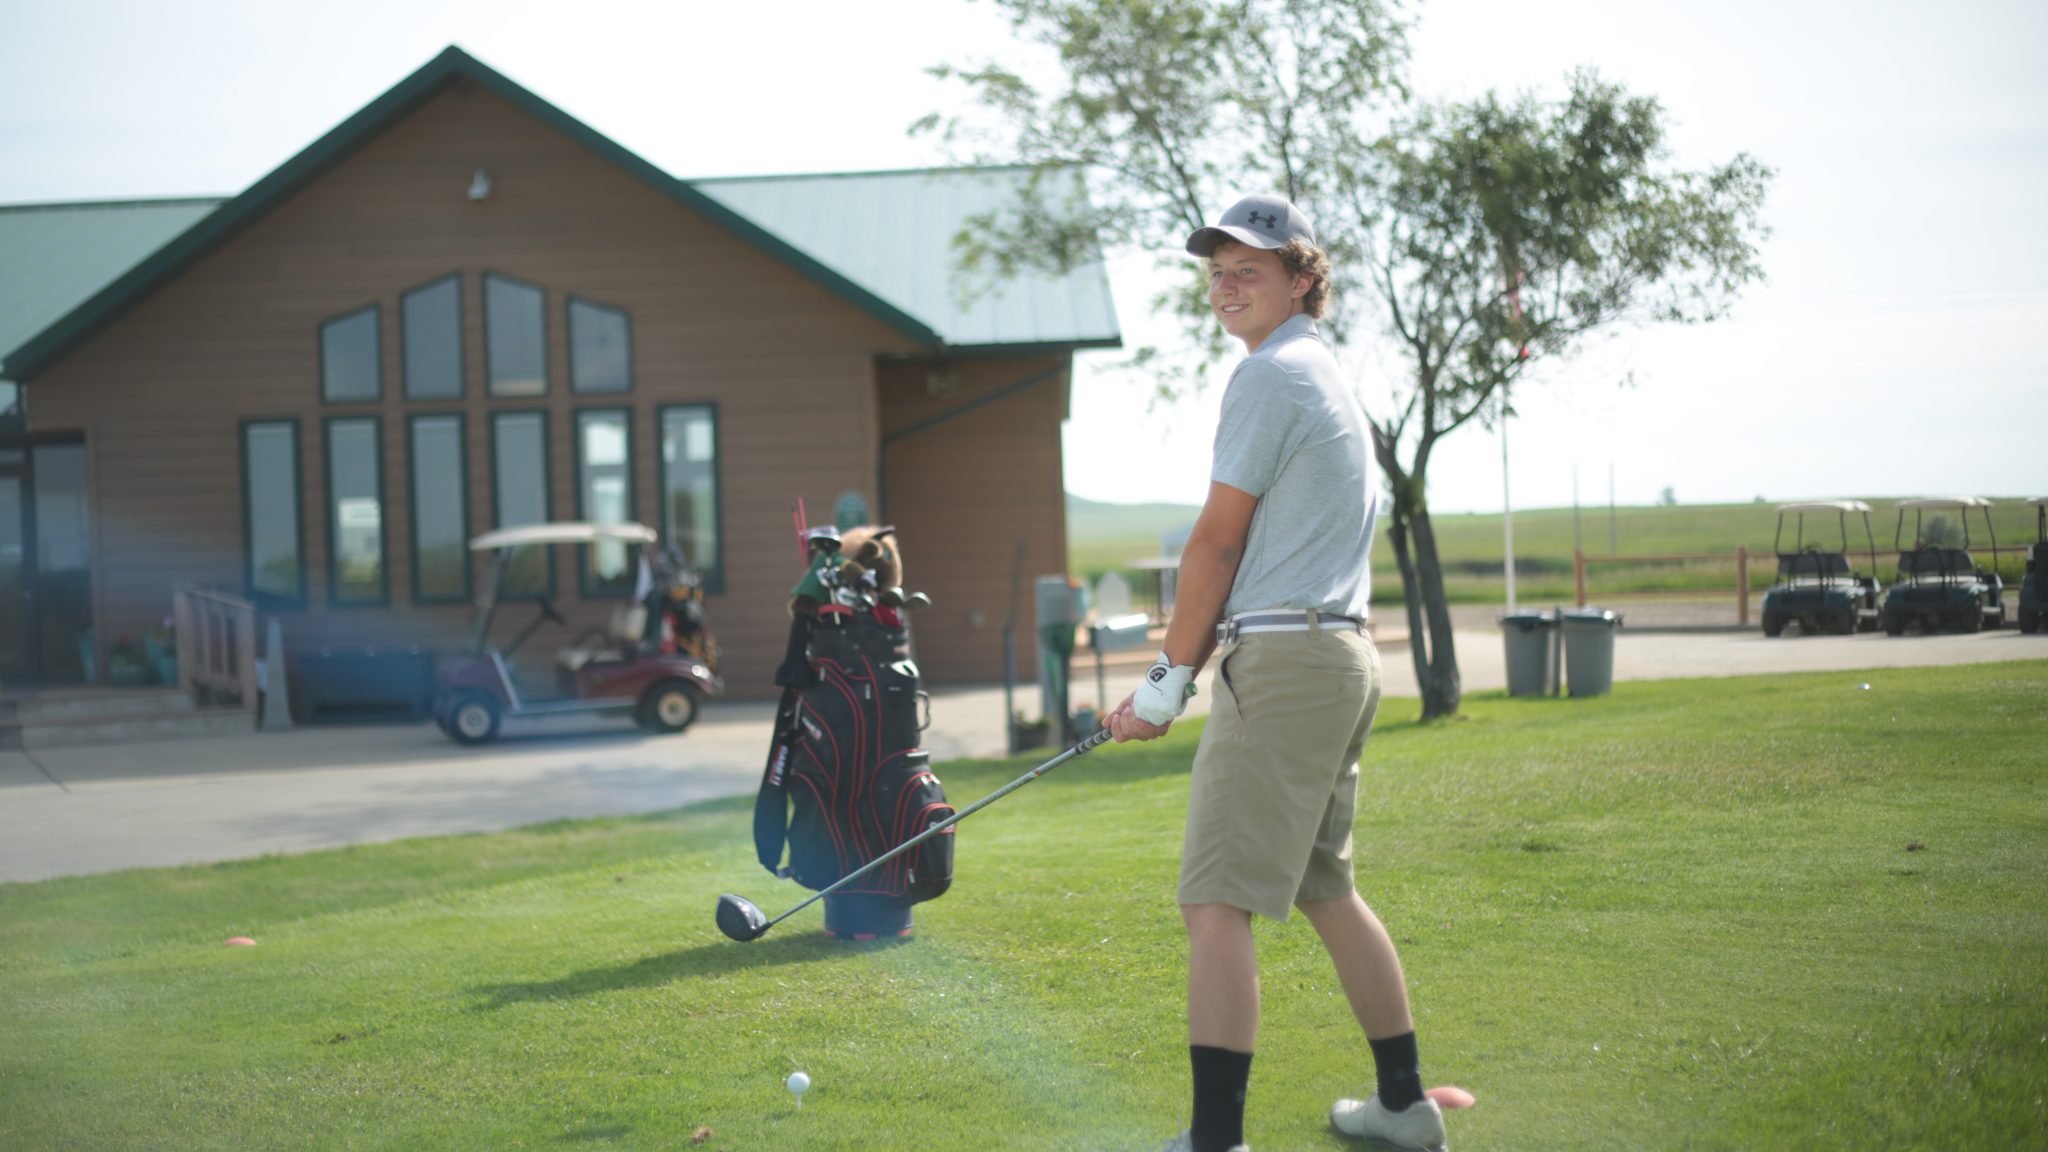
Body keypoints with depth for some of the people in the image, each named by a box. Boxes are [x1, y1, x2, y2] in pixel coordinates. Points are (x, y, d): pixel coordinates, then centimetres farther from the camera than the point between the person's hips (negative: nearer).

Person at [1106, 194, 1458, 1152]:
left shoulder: (1270, 374, -8)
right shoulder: (1330, 380, 21)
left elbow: (1217, 543, -9)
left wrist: (1171, 678, -2)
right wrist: (1180, 671, 17)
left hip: (1283, 661, -10)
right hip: (1342, 655, 10)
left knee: (1217, 902, -13)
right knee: (1325, 889, 19)